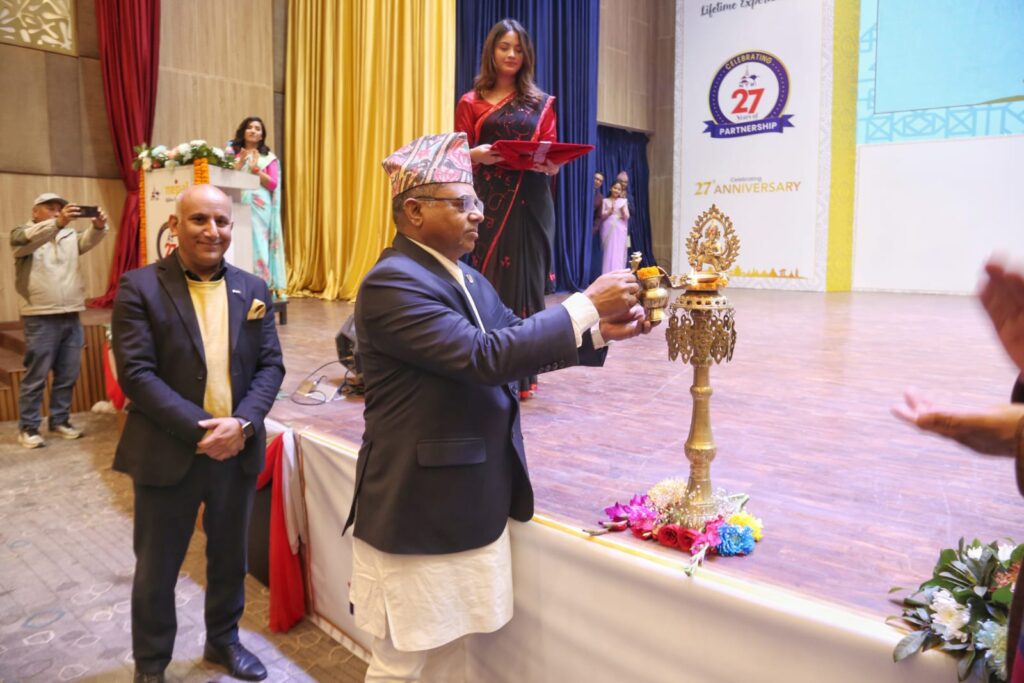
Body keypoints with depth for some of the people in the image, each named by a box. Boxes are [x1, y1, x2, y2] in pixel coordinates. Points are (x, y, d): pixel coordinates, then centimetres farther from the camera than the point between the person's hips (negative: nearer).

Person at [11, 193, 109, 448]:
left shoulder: (69, 234, 15)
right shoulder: (21, 234, 3)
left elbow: (89, 240, -5)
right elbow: (29, 239, -21)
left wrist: (98, 226, -28)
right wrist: (58, 223, -38)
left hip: (71, 316, 5)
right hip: (40, 318, -5)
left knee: (68, 375, 10)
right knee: (36, 376, 0)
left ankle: (59, 421, 23)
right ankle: (28, 428, 10)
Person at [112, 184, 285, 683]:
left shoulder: (253, 290, 4)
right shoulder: (140, 287, -7)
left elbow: (271, 366, 1)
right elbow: (136, 373, -14)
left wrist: (242, 423, -15)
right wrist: (199, 428, -21)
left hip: (237, 450, 3)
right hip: (168, 452, -3)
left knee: (230, 556, 18)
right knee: (157, 566, 13)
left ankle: (223, 640, 41)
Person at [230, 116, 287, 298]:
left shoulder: (268, 157, 10)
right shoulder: (234, 154, 14)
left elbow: (273, 184, 2)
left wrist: (256, 169, -8)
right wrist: (240, 163, -7)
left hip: (260, 207, -1)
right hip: (239, 206, 1)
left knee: (258, 244, -6)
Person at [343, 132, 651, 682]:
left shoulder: (466, 278, 9)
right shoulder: (391, 283, -20)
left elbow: (517, 342, 10)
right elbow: (484, 356, -29)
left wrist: (599, 329, -5)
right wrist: (585, 307, -23)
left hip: (470, 501, 9)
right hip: (419, 507, -8)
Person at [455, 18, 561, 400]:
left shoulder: (541, 103, 12)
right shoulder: (471, 102, 9)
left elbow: (553, 160, 8)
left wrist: (548, 164, -15)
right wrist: (478, 154, -18)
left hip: (530, 204, 1)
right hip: (487, 203, -1)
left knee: (526, 278, 0)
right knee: (488, 280, -4)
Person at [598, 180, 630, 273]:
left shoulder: (623, 201, 10)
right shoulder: (605, 201, 8)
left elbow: (627, 217, 5)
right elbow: (602, 216, 2)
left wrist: (623, 210, -14)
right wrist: (610, 211, -14)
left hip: (619, 230, 1)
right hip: (608, 229, -1)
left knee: (619, 252, -4)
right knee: (608, 252, -4)